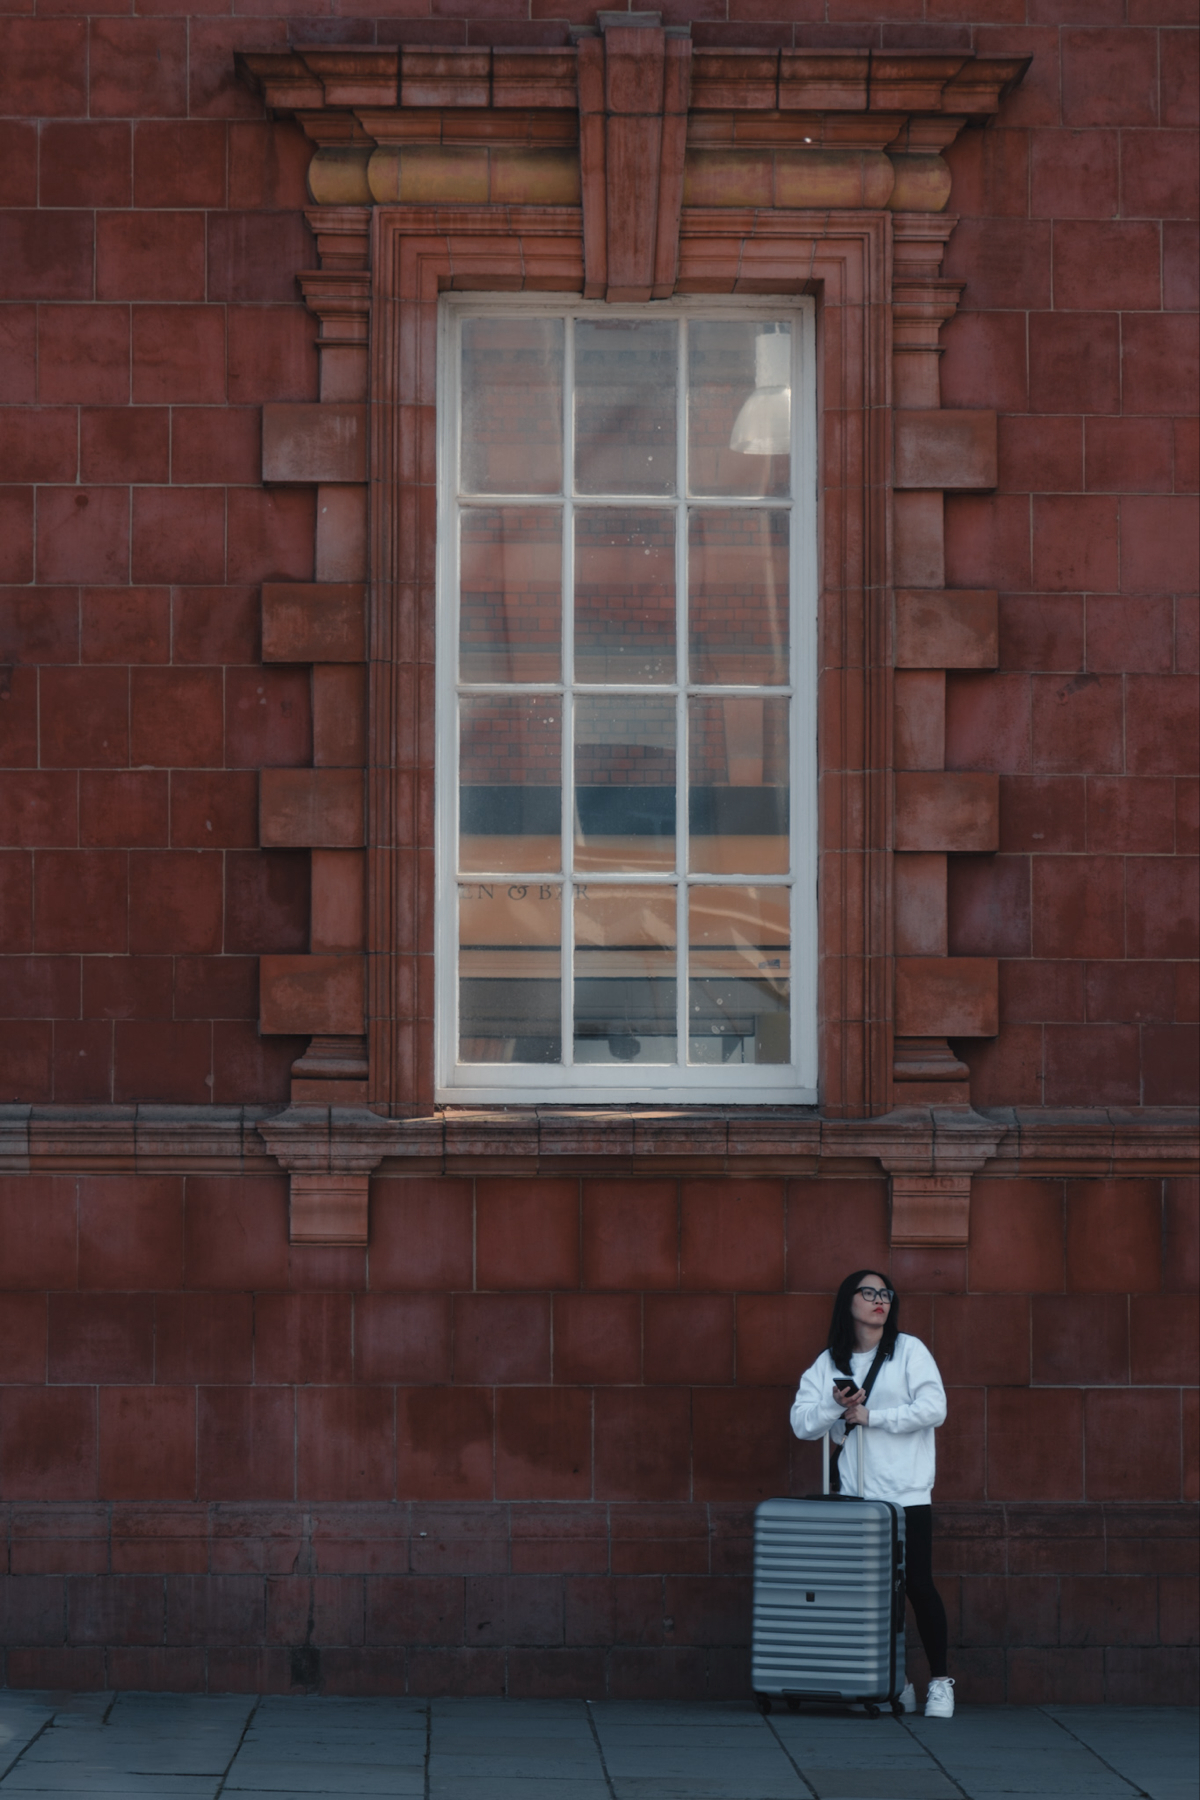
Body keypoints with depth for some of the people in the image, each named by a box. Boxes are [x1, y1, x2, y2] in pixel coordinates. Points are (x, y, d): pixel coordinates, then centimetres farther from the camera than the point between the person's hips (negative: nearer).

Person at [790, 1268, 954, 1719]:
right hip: (856, 1495, 3)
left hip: (906, 1492, -3)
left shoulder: (909, 1351, 1)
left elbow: (934, 1408, -10)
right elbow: (801, 1423, 4)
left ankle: (940, 1681, 4)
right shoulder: (829, 1363, 9)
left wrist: (871, 1416, -10)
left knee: (917, 1584, -5)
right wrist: (836, 1406, -14)